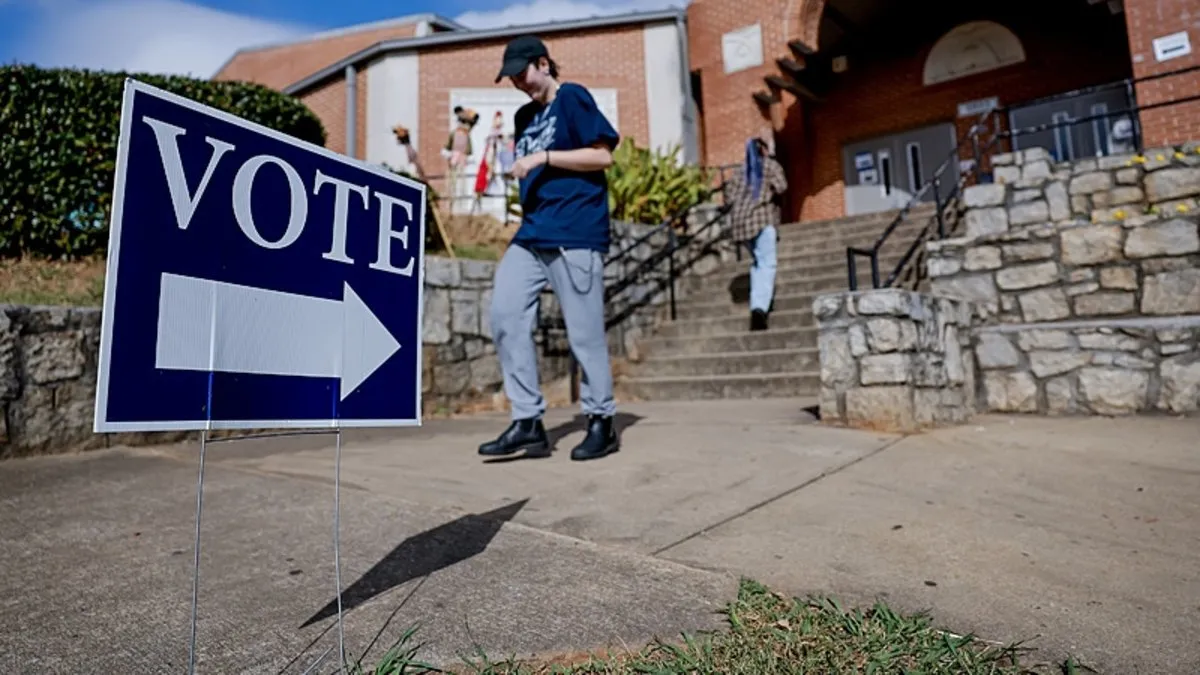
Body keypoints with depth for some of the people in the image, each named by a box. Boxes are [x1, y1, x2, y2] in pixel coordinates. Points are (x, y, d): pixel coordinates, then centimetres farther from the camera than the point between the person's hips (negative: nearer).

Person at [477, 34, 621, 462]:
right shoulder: (524, 117, 23)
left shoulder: (573, 98, 2)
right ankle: (527, 422, 2)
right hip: (530, 234, 8)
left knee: (584, 332, -4)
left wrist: (544, 157, -12)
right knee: (505, 316, -5)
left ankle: (602, 422, 12)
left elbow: (603, 155, -8)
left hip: (575, 235, -7)